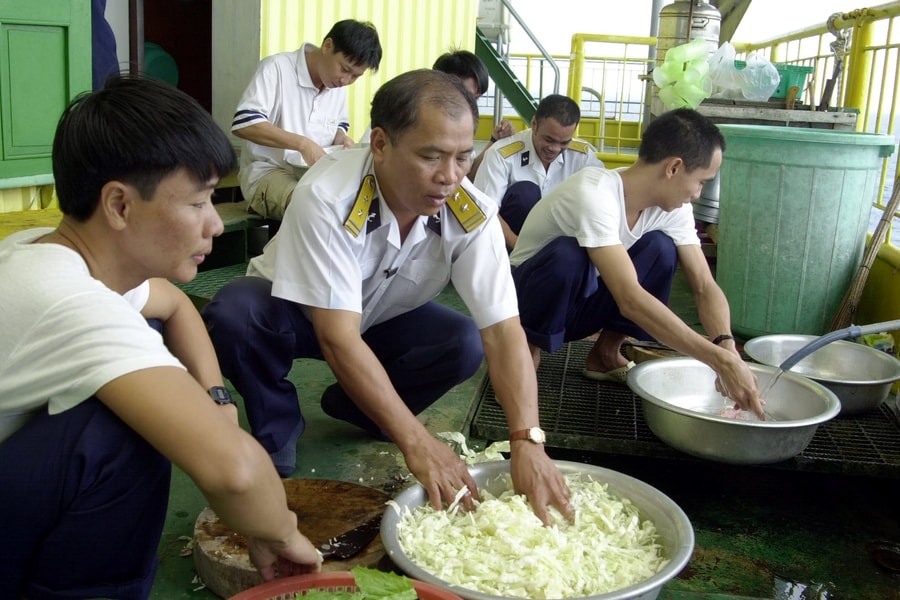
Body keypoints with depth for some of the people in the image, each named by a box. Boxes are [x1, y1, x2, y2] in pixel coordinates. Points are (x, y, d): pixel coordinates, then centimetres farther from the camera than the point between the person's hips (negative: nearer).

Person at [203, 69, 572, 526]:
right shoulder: (326, 197, -36)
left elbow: (503, 330, -28)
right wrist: (415, 442, -41)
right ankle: (277, 437, -6)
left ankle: (354, 410, 3)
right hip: (294, 312, -3)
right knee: (233, 313, -34)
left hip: (384, 319, 3)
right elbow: (339, 338, -38)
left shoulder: (472, 215, -25)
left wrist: (526, 442, -41)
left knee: (465, 344, -25)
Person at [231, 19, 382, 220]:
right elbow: (243, 124, -24)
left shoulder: (338, 84, 7)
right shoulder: (277, 68, -14)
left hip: (315, 173, 7)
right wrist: (302, 143, -32)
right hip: (268, 171, -7)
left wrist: (343, 139, -3)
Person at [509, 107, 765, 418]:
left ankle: (606, 354, -1)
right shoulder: (594, 194, -35)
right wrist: (721, 360, -43)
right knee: (567, 255, -37)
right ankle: (527, 353, -12)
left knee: (660, 248, -19)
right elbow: (629, 299, -42)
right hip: (530, 297, -6)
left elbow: (705, 286, -11)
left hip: (583, 302, 6)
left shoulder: (673, 207, -11)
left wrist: (727, 347, -32)